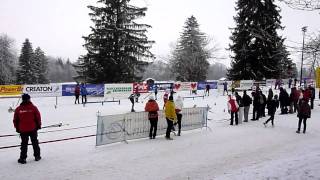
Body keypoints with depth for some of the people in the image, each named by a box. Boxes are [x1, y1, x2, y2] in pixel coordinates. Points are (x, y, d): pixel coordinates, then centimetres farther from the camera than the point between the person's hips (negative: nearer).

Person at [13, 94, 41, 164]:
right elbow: (38, 117, -5)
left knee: (24, 144, 9)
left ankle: (23, 158, 8)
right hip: (33, 129, 0)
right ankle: (37, 156, 20)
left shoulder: (18, 109, -3)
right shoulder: (33, 107, -8)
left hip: (23, 130, 1)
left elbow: (15, 120, 1)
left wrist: (17, 128, 15)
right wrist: (38, 125, 10)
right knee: (35, 142, 14)